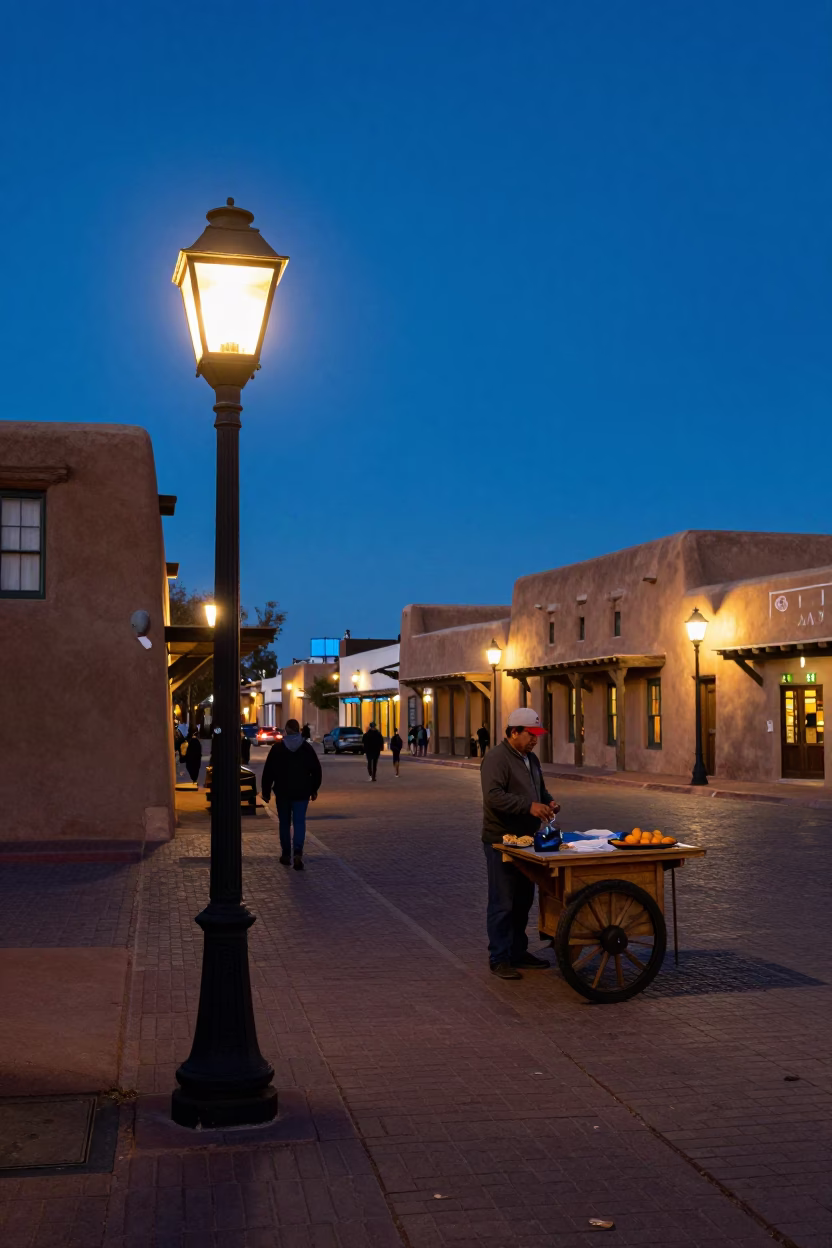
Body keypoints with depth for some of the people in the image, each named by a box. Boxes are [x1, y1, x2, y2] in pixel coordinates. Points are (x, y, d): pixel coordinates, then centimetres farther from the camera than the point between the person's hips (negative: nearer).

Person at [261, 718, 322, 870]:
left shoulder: (277, 748, -3)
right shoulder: (307, 748, 1)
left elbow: (268, 771, -4)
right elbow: (316, 770, 4)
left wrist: (266, 791, 3)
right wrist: (314, 789, 14)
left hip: (282, 792, 0)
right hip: (302, 792, 0)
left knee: (284, 823, 13)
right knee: (299, 822, 0)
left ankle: (286, 854, 17)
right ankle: (298, 853, -18)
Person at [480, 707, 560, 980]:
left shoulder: (530, 759, 15)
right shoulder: (496, 759, -15)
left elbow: (540, 789, 27)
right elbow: (493, 796, -26)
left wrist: (548, 801, 5)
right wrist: (529, 806, -31)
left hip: (525, 840, 9)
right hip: (501, 841, -9)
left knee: (523, 901, 15)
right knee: (503, 903, -3)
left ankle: (518, 952, 26)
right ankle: (499, 958, 5)